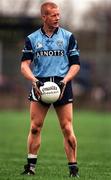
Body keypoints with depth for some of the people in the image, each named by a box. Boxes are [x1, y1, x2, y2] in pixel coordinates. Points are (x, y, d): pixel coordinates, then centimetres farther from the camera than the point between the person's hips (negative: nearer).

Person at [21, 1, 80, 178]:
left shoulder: (68, 37, 6)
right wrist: (34, 80, -16)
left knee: (67, 129, -6)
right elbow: (24, 65, 2)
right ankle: (31, 166, 6)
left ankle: (73, 168, -1)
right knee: (35, 127, -4)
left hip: (62, 85, -1)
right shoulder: (31, 39, 7)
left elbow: (75, 64, 5)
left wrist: (64, 81, -11)